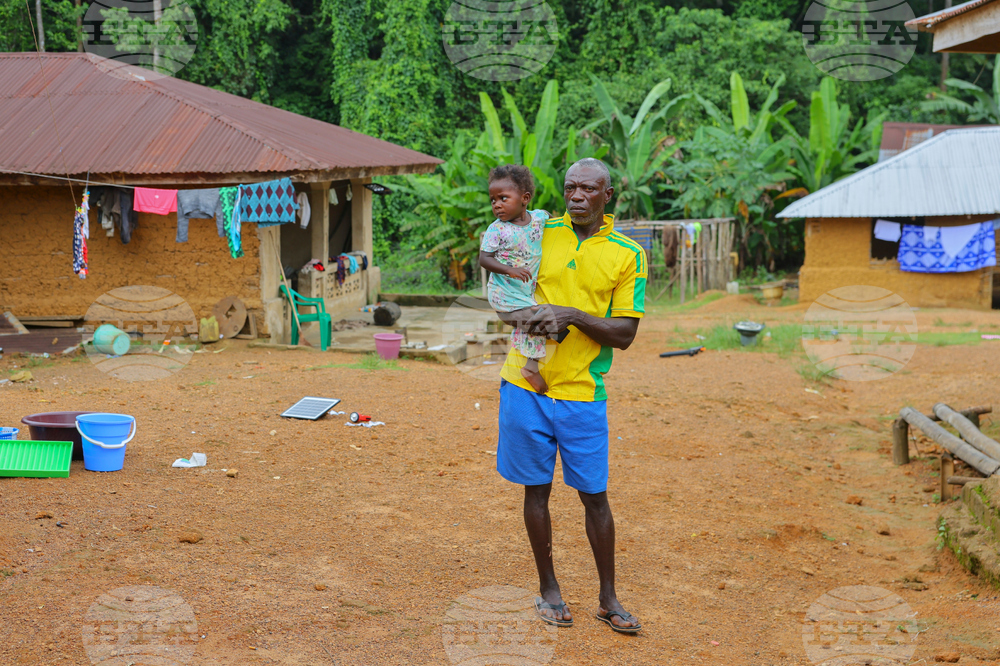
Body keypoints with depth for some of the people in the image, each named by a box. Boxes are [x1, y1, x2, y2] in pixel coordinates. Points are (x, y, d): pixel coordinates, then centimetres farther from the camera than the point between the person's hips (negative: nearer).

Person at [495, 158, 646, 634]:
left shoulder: (627, 254, -1)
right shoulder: (539, 234, 4)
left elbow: (624, 334, -4)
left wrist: (573, 315, -18)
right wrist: (527, 316, -7)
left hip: (581, 393, -1)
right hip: (524, 386, 1)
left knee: (594, 496, 4)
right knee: (536, 489, 9)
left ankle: (608, 598, 19)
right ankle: (548, 589, 23)